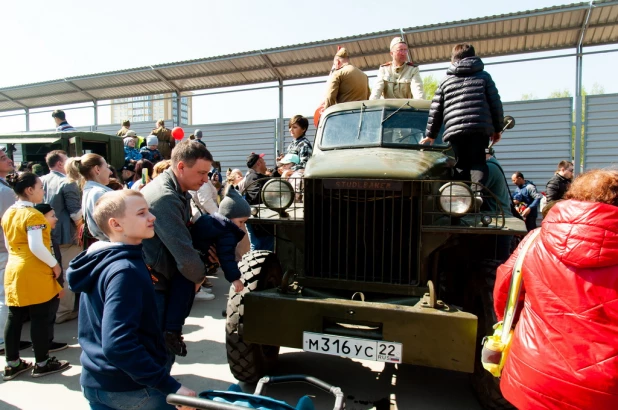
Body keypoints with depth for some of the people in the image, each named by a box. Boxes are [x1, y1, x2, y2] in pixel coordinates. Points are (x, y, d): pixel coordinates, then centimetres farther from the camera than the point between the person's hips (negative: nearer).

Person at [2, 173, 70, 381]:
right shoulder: (33, 215, -18)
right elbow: (36, 247, -25)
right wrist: (54, 264, -13)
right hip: (35, 273, -9)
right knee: (39, 318, 3)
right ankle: (42, 363, 14)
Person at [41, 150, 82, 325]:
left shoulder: (40, 182, 5)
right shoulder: (67, 182, -17)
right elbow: (76, 212, -20)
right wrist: (80, 228, -5)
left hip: (47, 235, 7)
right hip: (66, 235, -7)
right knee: (67, 274, 5)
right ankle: (63, 311, 14)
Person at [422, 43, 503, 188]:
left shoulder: (446, 80, 18)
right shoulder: (484, 76, 16)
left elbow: (436, 110, 16)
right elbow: (495, 103, 10)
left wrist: (430, 134, 25)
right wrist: (497, 128, 19)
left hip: (454, 130, 1)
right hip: (480, 128, 0)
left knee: (461, 166, 7)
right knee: (478, 162, 1)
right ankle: (477, 191, -19)